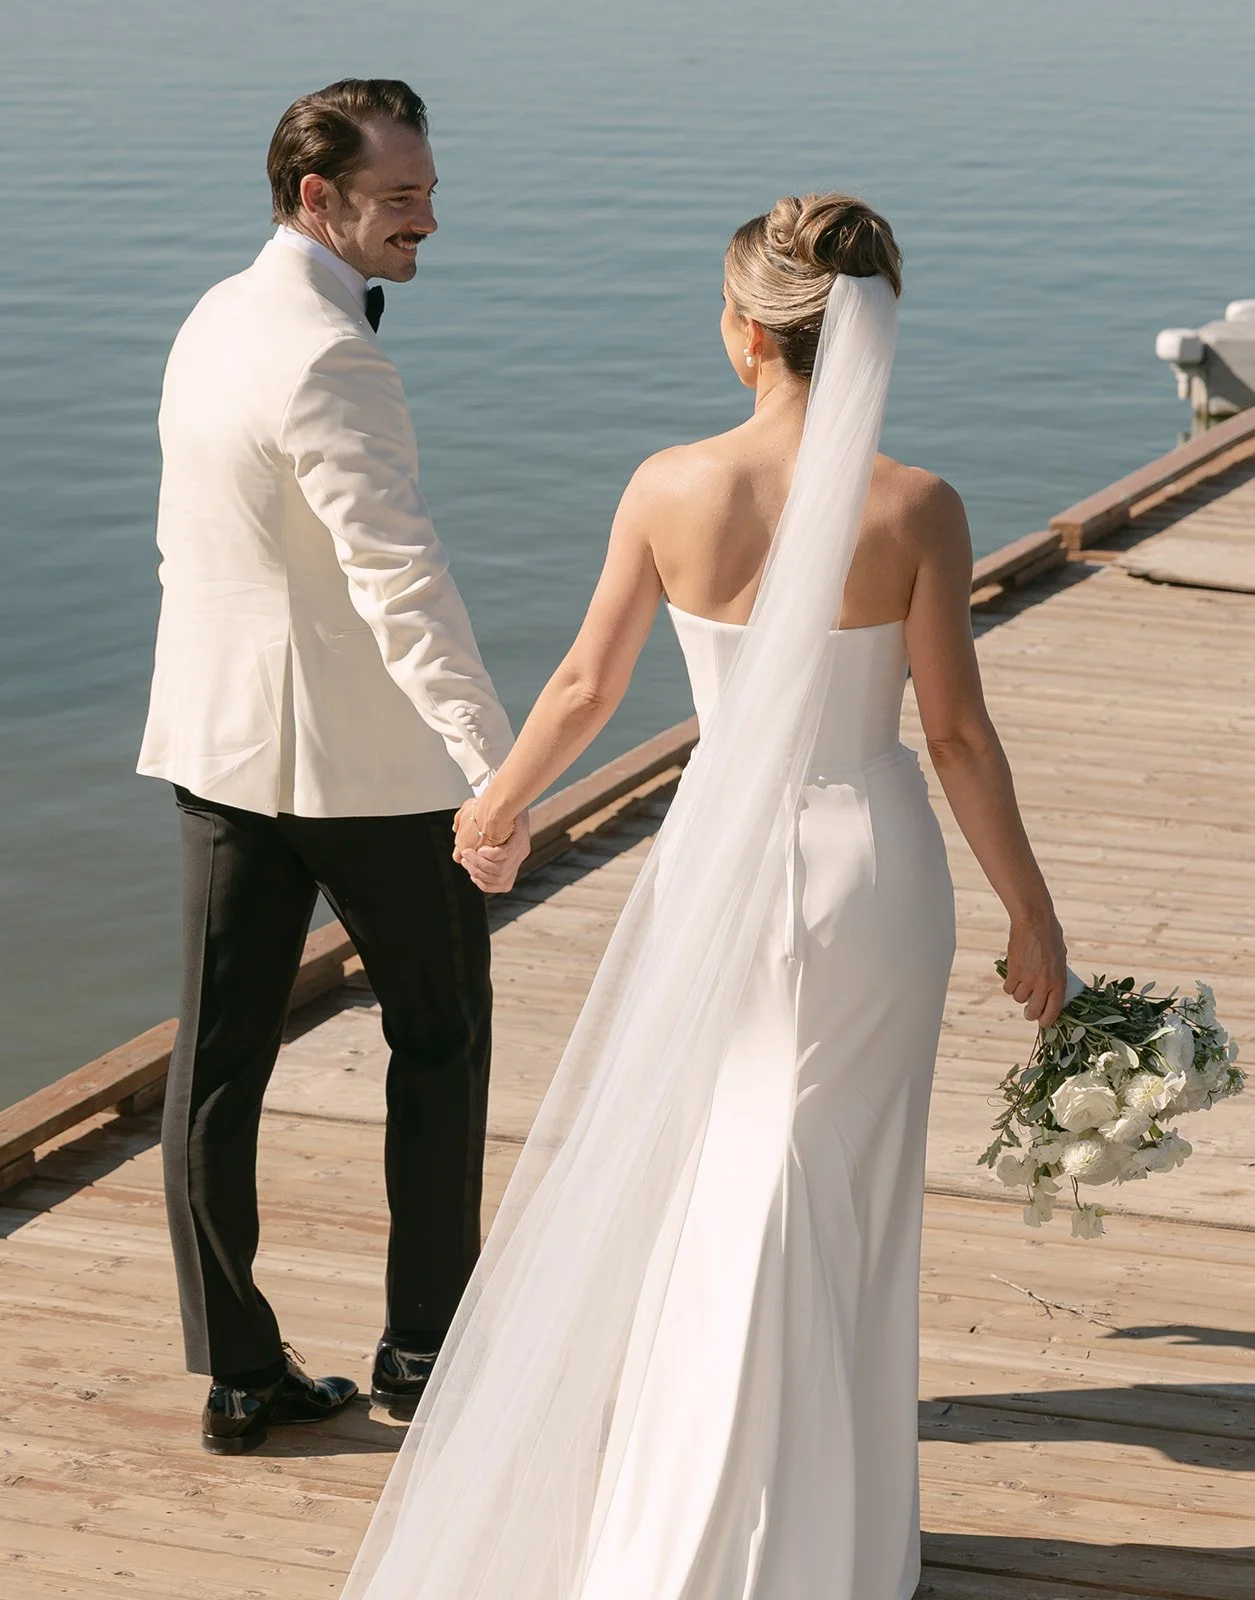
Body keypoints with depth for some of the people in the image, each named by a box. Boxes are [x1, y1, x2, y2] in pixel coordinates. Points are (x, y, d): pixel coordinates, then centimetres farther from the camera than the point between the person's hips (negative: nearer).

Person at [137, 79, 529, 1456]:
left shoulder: (213, 322, 8)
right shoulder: (328, 361, -20)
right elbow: (400, 581, -29)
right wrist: (496, 769, -33)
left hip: (216, 738, 8)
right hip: (363, 752, -8)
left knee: (218, 1056, 7)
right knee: (439, 1035, 10)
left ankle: (236, 1376, 14)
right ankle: (425, 1349, 18)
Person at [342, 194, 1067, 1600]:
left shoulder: (670, 490, -11)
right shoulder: (918, 509, -15)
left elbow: (586, 687, 0)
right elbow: (957, 734, -12)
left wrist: (494, 807, 18)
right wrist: (1030, 914, 1)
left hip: (723, 856, 1)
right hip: (870, 862, -1)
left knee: (686, 1188, 19)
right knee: (836, 1206, 13)